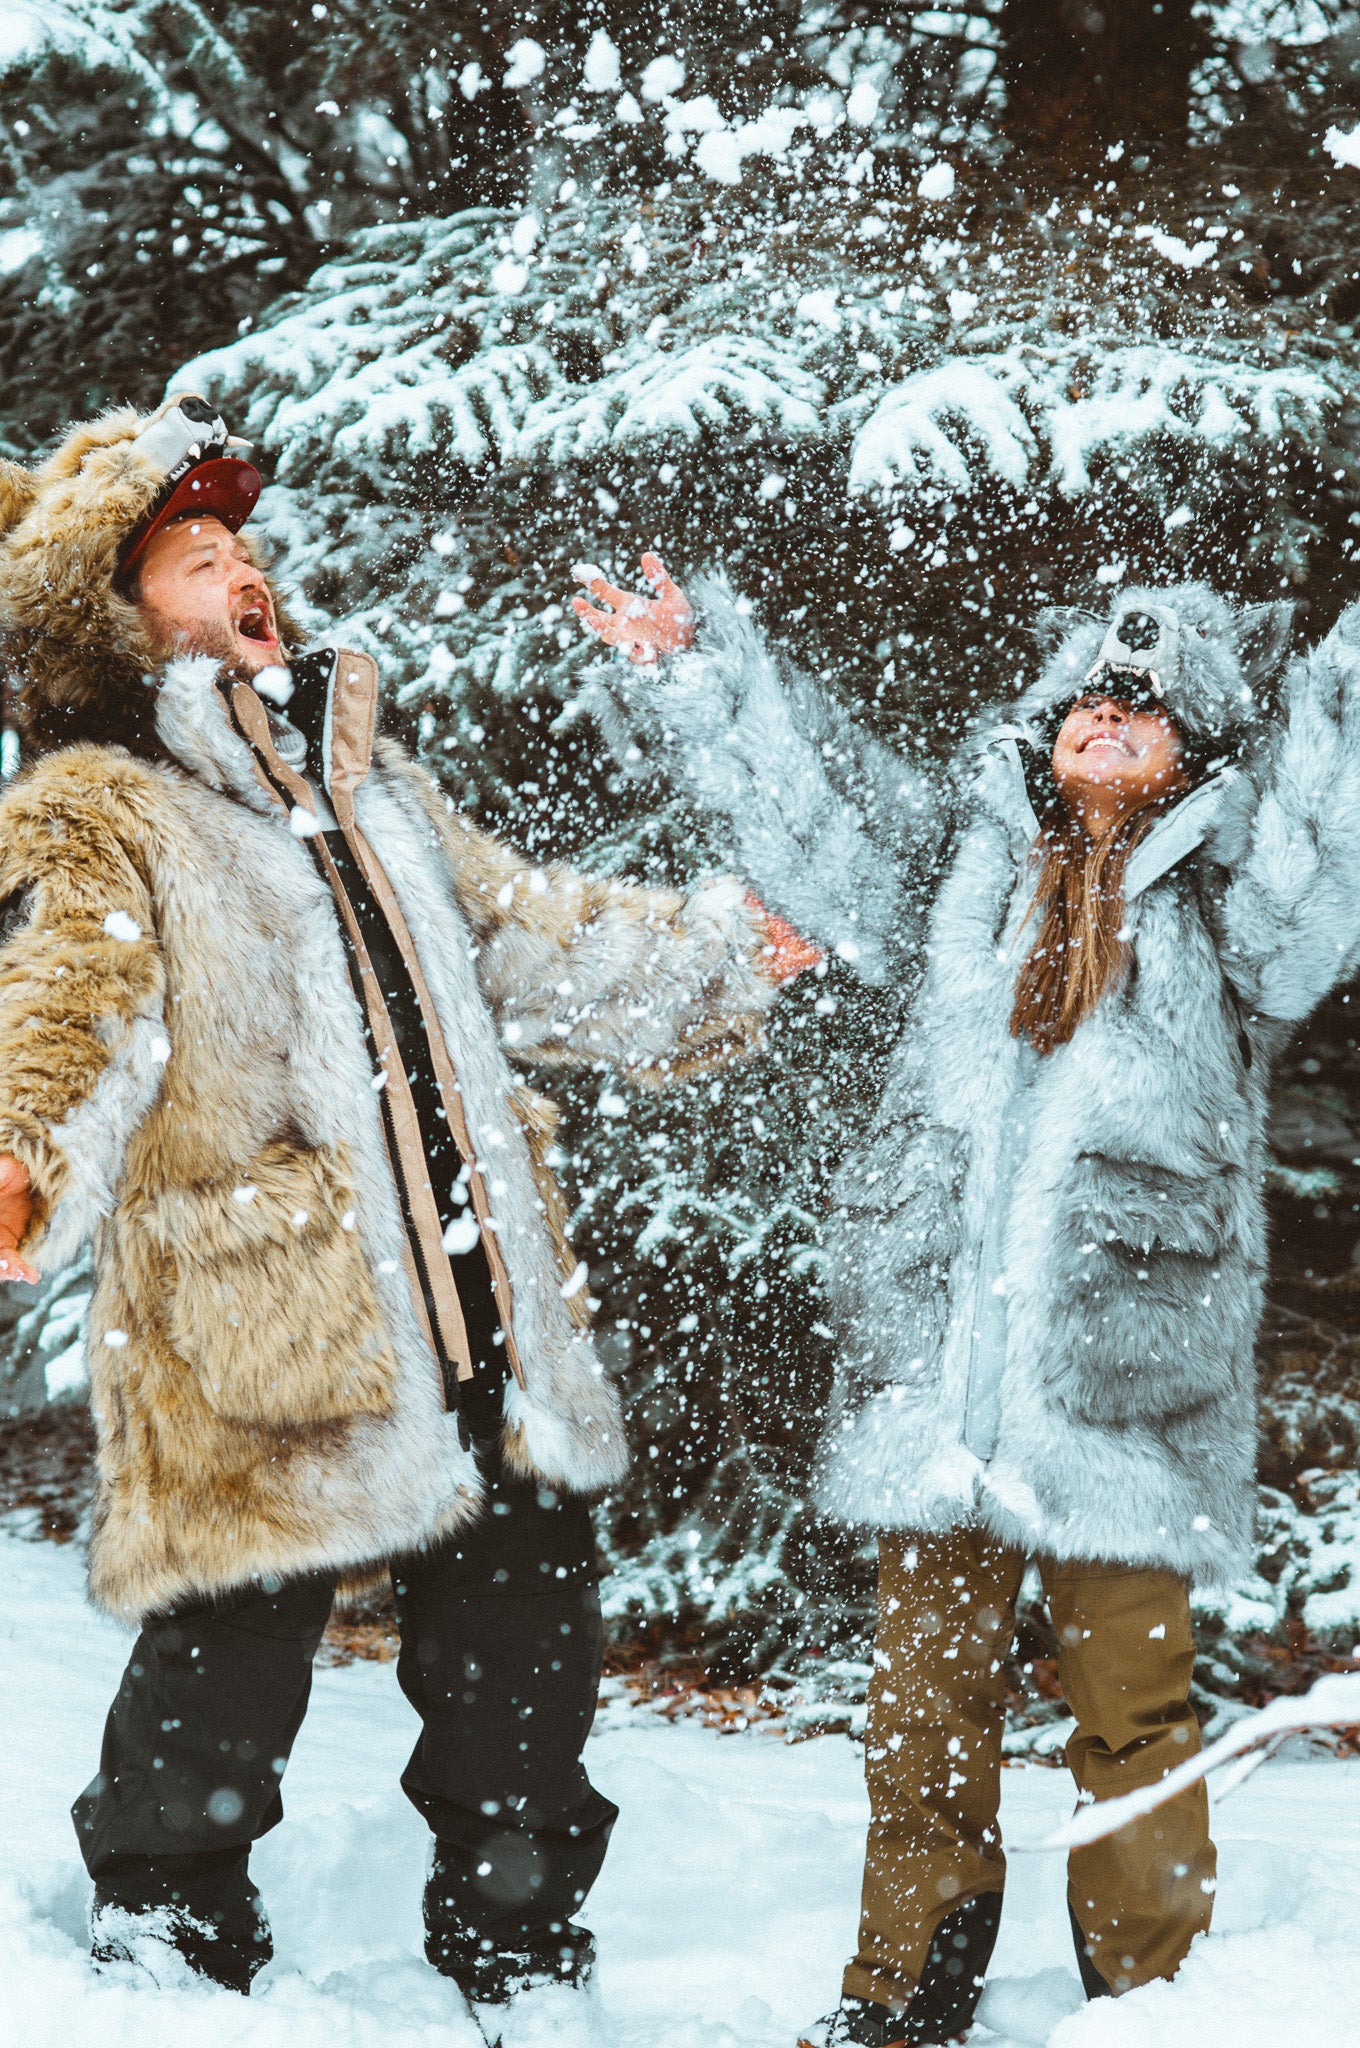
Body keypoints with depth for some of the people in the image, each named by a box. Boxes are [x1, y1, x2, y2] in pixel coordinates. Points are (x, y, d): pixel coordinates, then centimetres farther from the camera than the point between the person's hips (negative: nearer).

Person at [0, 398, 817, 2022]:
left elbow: (525, 935, 30)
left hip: (485, 1332, 7)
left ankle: (522, 1972, 34)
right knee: (216, 1706, 0)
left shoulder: (369, 783, 19)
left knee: (527, 1669, 16)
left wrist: (705, 956, 36)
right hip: (254, 1367, -7)